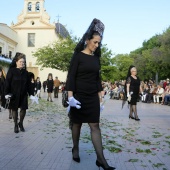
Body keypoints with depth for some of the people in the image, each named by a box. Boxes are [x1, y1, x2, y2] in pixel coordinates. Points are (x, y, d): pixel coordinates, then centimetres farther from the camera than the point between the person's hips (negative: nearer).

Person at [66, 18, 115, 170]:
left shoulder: (96, 58, 9)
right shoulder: (78, 56, -6)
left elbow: (98, 78, 13)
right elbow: (71, 77, -10)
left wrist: (100, 97, 11)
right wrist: (70, 97, -18)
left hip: (93, 97, 4)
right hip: (79, 96, -4)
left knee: (95, 125, -1)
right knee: (77, 124, 9)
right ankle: (75, 149, 30)